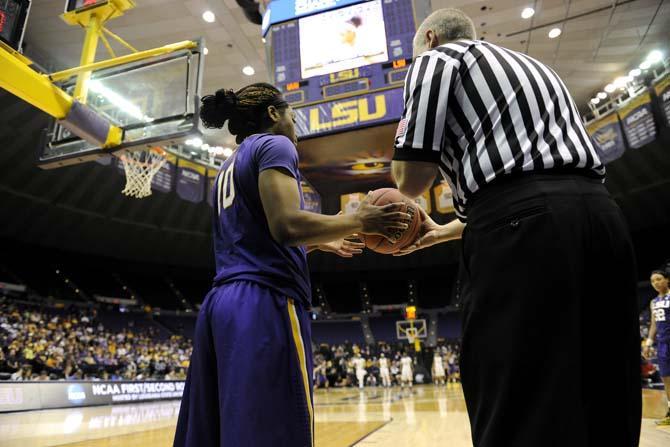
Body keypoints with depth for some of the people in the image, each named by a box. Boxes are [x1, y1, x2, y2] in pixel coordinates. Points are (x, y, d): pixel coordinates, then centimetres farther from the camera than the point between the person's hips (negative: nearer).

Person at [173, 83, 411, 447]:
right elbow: (287, 225, -18)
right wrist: (358, 221, -4)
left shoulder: (227, 169, 26)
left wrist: (318, 243, 28)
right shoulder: (273, 145, 0)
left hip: (221, 304, 10)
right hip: (264, 303, -9)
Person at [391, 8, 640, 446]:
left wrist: (406, 198, 22)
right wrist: (444, 231, 39)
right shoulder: (530, 64, 34)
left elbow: (414, 172, -4)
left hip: (524, 228, -8)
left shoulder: (435, 58, 10)